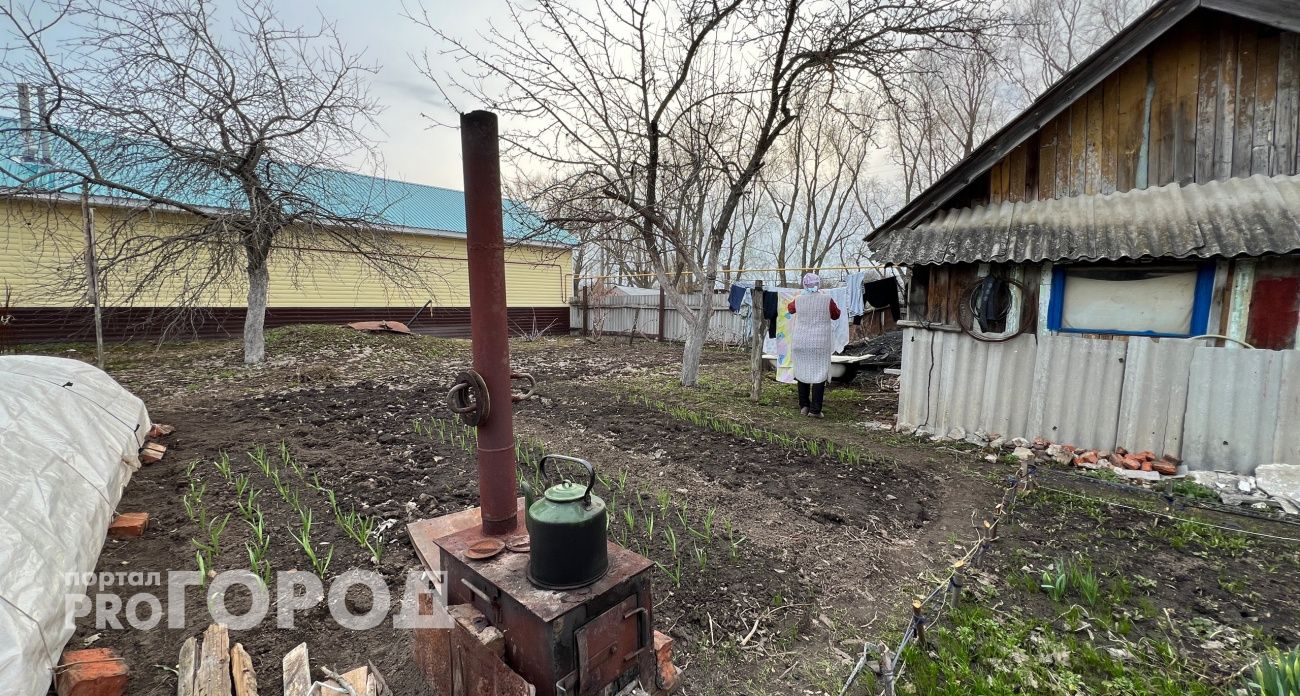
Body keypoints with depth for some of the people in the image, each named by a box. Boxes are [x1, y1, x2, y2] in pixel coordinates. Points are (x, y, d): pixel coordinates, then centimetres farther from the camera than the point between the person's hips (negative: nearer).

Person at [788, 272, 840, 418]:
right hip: (820, 344, -2)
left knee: (802, 372, 13)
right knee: (819, 375, 2)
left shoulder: (798, 300, -1)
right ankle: (815, 410, -2)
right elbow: (836, 315, 10)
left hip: (801, 343, 2)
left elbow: (790, 308, 22)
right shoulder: (827, 300, -7)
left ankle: (803, 406, 18)